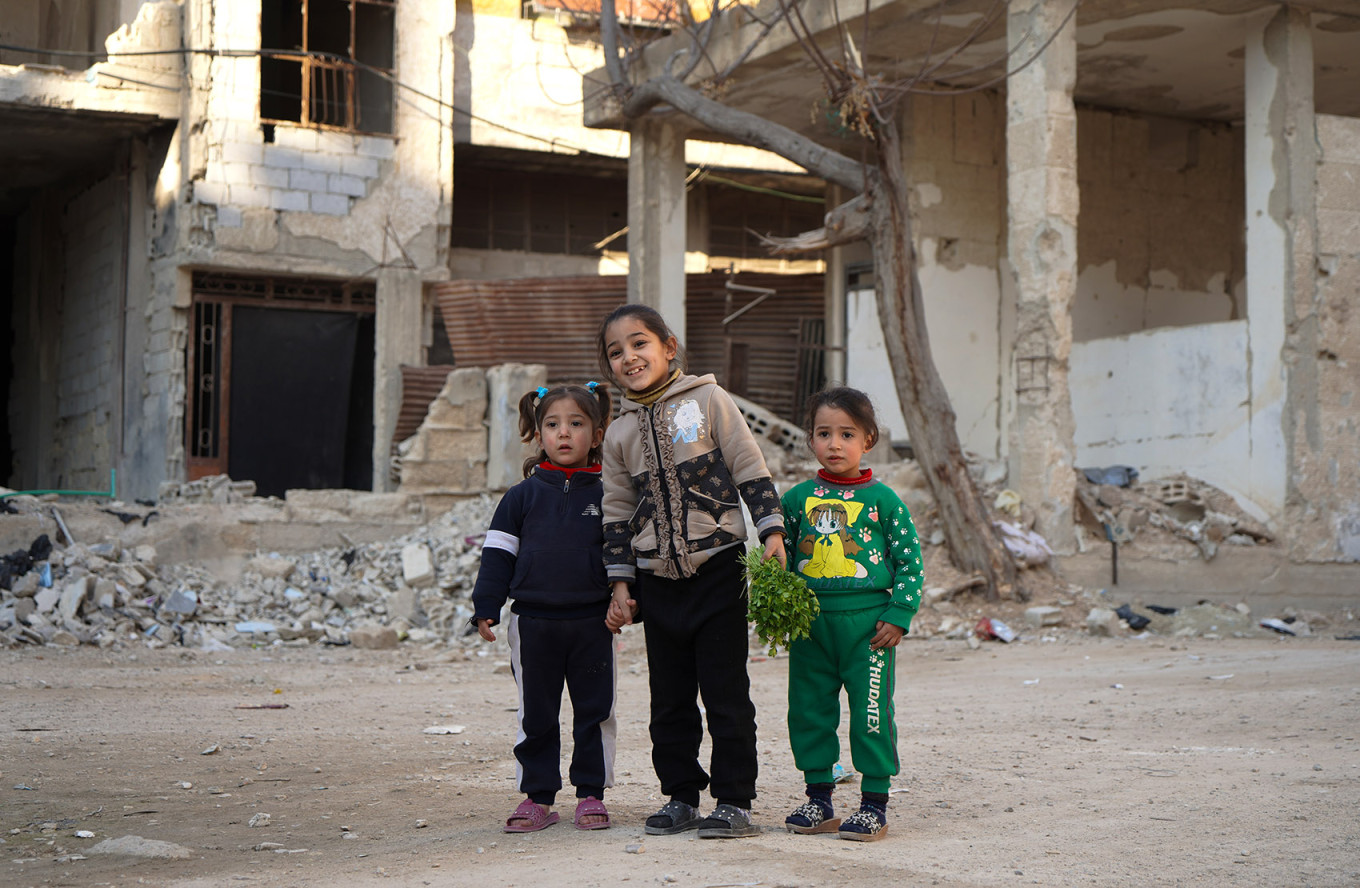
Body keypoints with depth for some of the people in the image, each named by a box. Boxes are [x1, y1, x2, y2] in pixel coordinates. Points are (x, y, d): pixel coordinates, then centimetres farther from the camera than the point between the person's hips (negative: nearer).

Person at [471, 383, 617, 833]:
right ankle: (537, 796, 15)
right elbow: (498, 554, 5)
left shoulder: (606, 495, 4)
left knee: (594, 711, 5)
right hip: (533, 622, 0)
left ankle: (591, 794, 15)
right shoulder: (522, 497, 5)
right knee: (536, 713, 6)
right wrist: (486, 607, -1)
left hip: (592, 622, 0)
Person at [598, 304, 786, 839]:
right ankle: (681, 795, 19)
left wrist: (771, 531, -8)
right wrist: (620, 584, 8)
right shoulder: (620, 433, 8)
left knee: (726, 692, -2)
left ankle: (734, 799, 5)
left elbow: (750, 469, 0)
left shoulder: (708, 400, -2)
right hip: (657, 578, 4)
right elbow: (618, 513, 12)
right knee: (669, 698, 8)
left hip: (717, 567, -4)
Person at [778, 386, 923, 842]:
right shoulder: (797, 498, 7)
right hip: (810, 624, 3)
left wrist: (898, 616, -7)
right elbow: (781, 559, 15)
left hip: (867, 623, -3)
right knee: (809, 711, 8)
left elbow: (910, 560, 0)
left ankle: (874, 805, 9)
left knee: (872, 714, -1)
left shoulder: (881, 499, -1)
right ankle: (818, 798, 21)